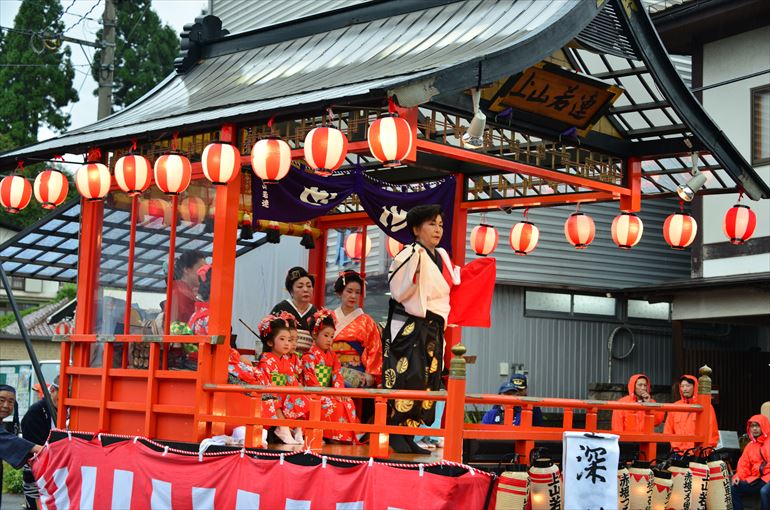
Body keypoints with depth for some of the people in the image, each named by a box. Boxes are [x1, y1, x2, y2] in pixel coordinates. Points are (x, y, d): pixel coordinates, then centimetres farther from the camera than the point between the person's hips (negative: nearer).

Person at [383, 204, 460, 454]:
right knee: (409, 380, -14)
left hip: (432, 330, 8)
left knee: (427, 383, 5)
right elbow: (399, 293, -17)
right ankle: (396, 436, -8)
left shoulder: (441, 256, 15)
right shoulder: (409, 255, -10)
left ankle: (409, 436, 9)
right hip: (409, 328, -8)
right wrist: (414, 269, -26)